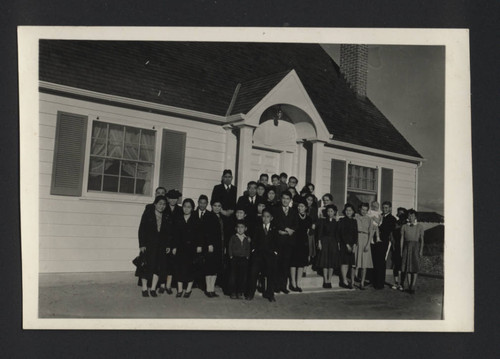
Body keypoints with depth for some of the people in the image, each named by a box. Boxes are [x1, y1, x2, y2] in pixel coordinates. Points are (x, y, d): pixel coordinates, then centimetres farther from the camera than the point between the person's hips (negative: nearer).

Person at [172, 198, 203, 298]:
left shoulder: (196, 220, 2)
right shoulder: (178, 220, 8)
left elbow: (199, 234, 0)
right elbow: (175, 234, 7)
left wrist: (199, 245, -6)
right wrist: (174, 247, 3)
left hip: (192, 247, -2)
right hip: (181, 247, 2)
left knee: (190, 267, 1)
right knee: (180, 267, 1)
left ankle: (188, 289, 12)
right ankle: (180, 289, 11)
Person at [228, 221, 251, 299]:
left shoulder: (247, 239, 9)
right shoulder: (233, 237, 4)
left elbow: (248, 249, 11)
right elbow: (230, 248, 3)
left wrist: (247, 256, 1)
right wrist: (231, 256, -4)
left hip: (244, 259, 2)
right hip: (235, 258, -2)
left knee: (243, 276, 2)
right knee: (233, 276, 0)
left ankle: (240, 293, 11)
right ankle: (233, 292, 7)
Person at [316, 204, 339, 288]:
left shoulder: (336, 222, 10)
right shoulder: (323, 221, 3)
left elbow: (337, 234, 9)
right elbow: (320, 232, -1)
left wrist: (338, 243, 1)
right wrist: (319, 242, -8)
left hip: (333, 242, 3)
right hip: (325, 241, -3)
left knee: (332, 262, 2)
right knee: (325, 262, -5)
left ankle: (329, 281, 8)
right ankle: (325, 281, -1)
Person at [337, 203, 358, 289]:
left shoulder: (354, 221, 14)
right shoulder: (342, 220, 2)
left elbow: (356, 234, 7)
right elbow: (342, 233, -4)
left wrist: (354, 245, -6)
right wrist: (347, 244, -10)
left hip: (353, 244, 4)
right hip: (344, 243, -4)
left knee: (353, 263, -3)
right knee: (345, 262, -9)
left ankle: (352, 282, -1)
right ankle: (344, 281, -9)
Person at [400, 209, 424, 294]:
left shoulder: (420, 227, 6)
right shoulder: (404, 227, 7)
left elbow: (422, 239, 4)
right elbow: (402, 239, 6)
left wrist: (421, 250, -6)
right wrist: (401, 251, 1)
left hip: (416, 247, 0)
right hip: (407, 247, 1)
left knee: (415, 268, -2)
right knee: (406, 268, 3)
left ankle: (412, 287, 2)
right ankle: (402, 284, 21)